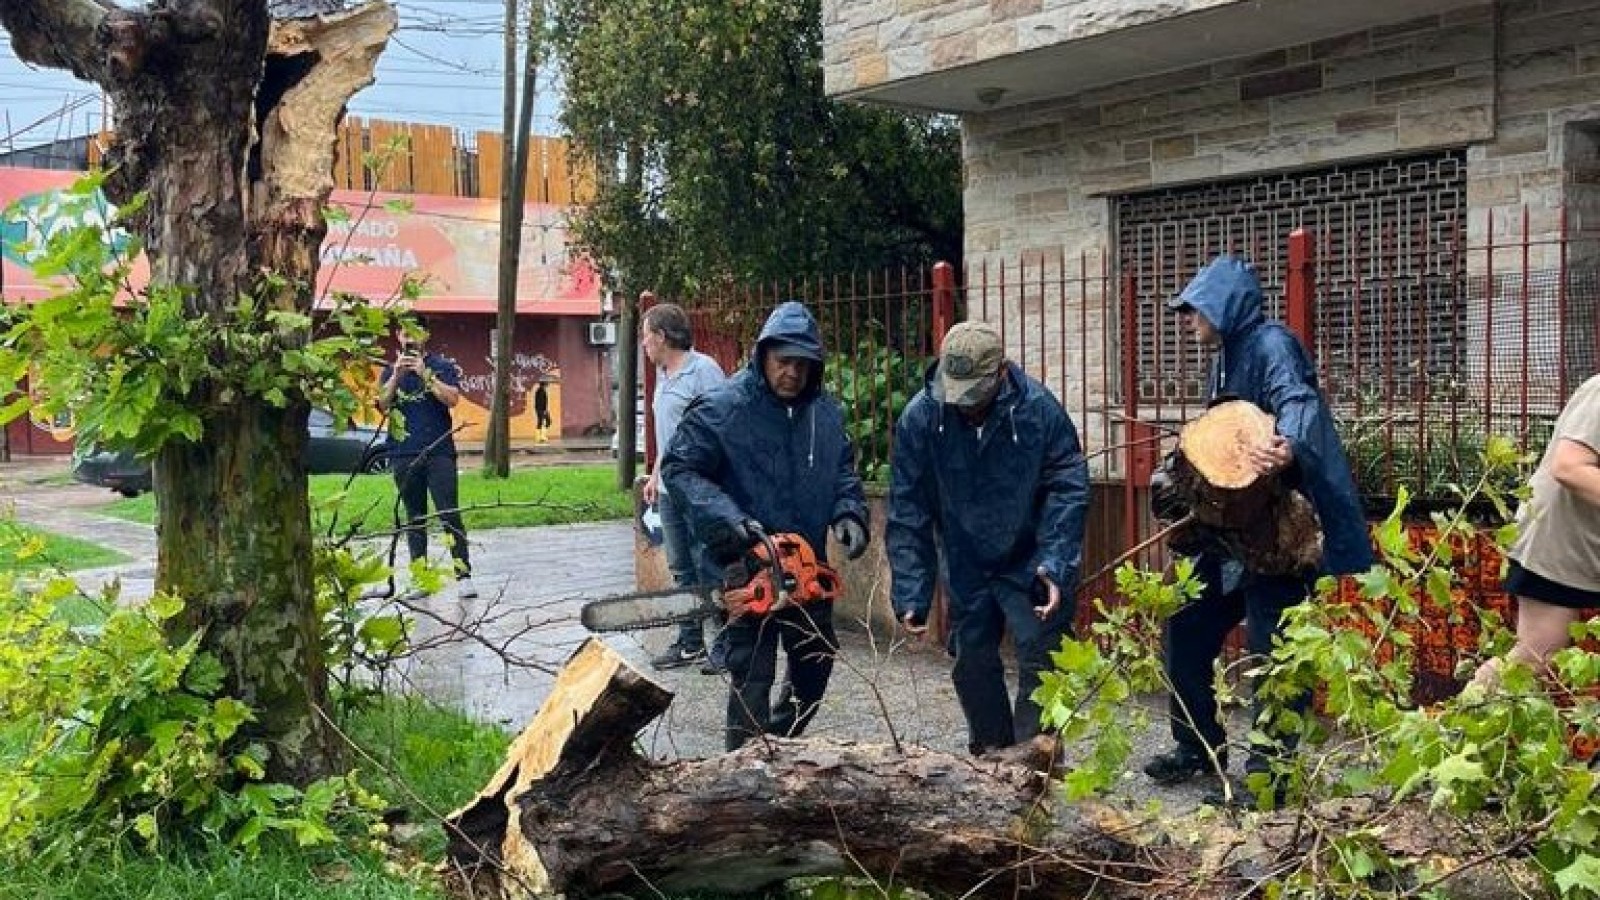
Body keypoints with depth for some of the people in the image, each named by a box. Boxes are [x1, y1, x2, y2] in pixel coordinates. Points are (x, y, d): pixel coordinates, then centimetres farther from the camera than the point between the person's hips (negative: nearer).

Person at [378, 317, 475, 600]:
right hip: (404, 456, 3)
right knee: (414, 519, 7)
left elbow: (452, 398, -8)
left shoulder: (442, 366, 5)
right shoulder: (391, 371, 13)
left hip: (439, 452, -3)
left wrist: (425, 374, -15)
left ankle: (463, 575, -9)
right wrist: (397, 373, -11)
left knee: (450, 515, -8)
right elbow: (382, 404, 1)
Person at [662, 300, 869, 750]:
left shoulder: (826, 412, 5)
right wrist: (726, 519, -25)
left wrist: (849, 512, -6)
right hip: (747, 571, -7)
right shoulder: (722, 409, -13)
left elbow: (843, 472, 15)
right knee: (752, 675, -4)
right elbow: (679, 468, -13)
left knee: (815, 662, 20)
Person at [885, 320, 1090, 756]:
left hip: (1029, 564, -3)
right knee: (973, 666, 12)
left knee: (1040, 660, -9)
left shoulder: (1039, 408, -21)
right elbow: (907, 512, -14)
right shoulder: (920, 417, -17)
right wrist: (911, 594, -17)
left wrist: (1055, 564, -28)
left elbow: (1067, 490, -16)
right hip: (966, 569, 3)